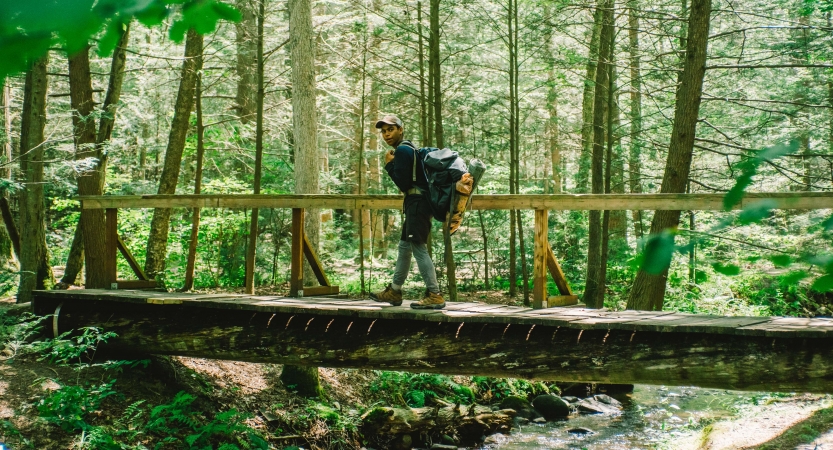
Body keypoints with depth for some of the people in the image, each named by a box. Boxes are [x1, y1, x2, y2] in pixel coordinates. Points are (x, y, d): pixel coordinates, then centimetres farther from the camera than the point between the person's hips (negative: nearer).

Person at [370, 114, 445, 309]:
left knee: (419, 247, -12)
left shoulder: (402, 150, -14)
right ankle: (394, 291, 26)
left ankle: (434, 295, -13)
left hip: (417, 203, -11)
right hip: (416, 202, 11)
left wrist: (389, 164, -7)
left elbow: (403, 183, -17)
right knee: (405, 246, 17)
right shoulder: (407, 148, 18)